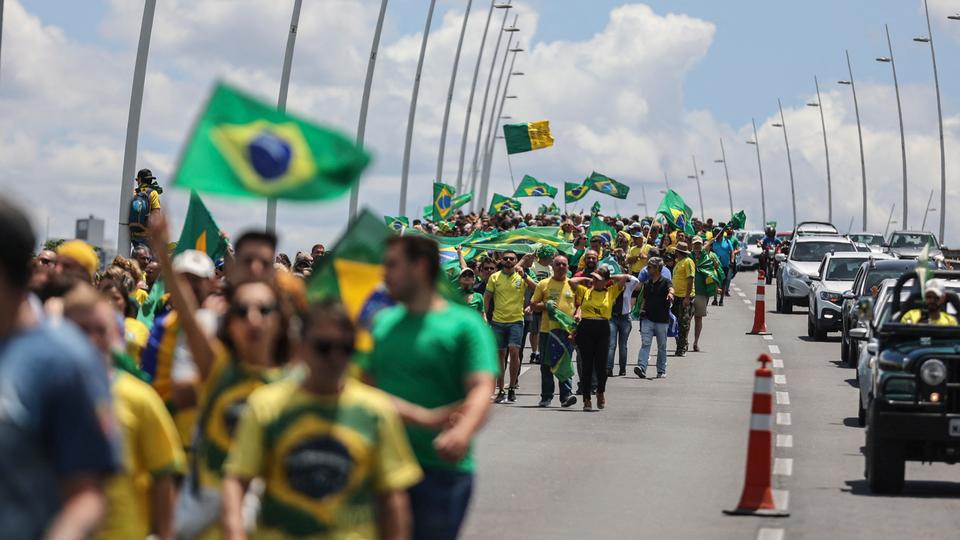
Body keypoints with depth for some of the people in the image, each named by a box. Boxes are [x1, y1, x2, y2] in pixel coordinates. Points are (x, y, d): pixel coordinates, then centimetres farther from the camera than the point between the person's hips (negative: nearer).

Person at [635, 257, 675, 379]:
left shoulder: (665, 282, -3)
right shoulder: (647, 284, 14)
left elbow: (671, 289, -25)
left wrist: (670, 294, -49)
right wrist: (643, 310, 6)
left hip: (662, 320, -3)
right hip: (648, 318, 3)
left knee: (662, 346, 6)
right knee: (645, 343, -11)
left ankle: (661, 371, 16)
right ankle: (641, 367, -22)